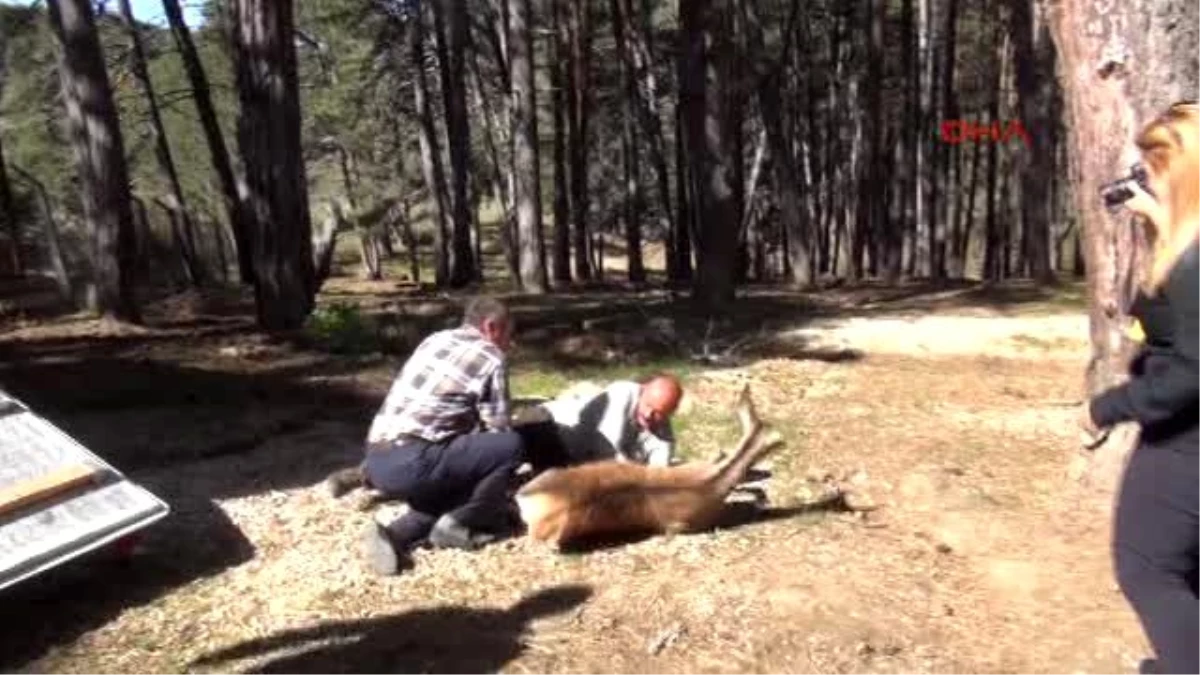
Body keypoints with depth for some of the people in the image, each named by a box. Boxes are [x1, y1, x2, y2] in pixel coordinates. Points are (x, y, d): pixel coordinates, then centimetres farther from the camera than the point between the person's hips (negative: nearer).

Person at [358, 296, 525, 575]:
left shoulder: (434, 340, 21)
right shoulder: (491, 358, -1)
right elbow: (499, 431, 2)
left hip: (376, 462, 8)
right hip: (412, 463, -8)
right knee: (513, 445, -1)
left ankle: (396, 534, 7)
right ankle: (460, 523, 2)